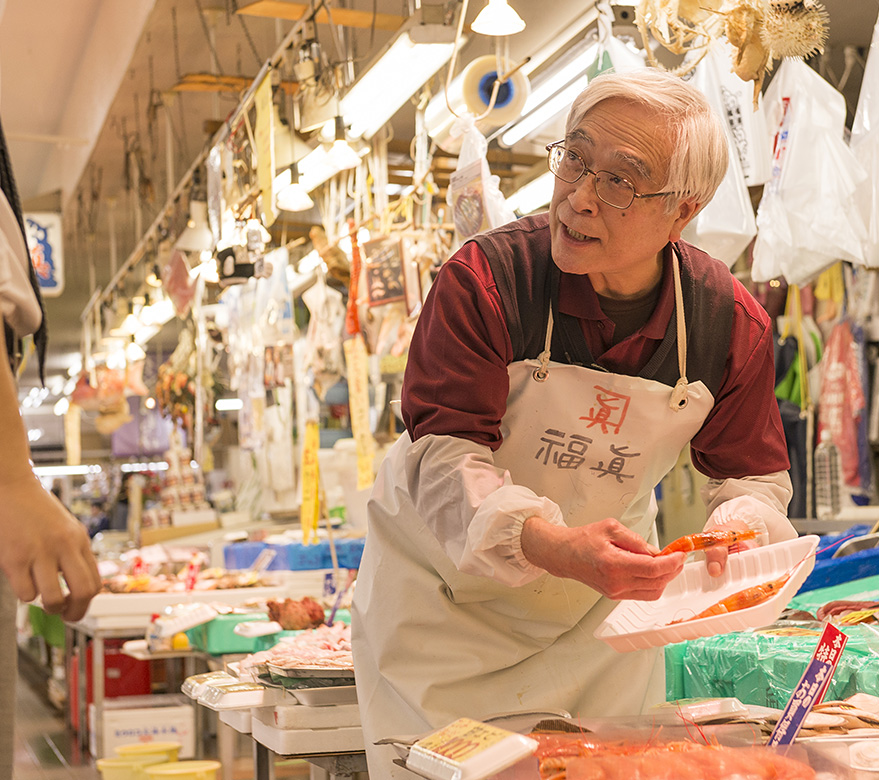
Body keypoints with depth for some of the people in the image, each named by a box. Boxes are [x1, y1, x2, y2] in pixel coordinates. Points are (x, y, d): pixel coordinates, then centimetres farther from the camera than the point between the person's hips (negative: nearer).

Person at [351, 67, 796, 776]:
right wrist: (550, 546, -45)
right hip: (449, 587, -3)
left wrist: (738, 531, -26)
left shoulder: (730, 321, -14)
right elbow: (444, 452, -29)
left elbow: (753, 474, -2)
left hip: (602, 601, 3)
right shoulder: (485, 278, -25)